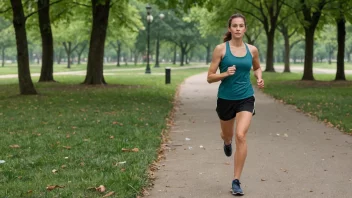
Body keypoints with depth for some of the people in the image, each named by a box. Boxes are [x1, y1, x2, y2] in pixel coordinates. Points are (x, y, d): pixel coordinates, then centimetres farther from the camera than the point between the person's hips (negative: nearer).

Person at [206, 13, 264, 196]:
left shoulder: (252, 50, 1)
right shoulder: (221, 49, -8)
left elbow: (257, 67, 22)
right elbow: (210, 78, -7)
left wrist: (259, 78, 1)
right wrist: (225, 74, -25)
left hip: (246, 98, 0)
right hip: (225, 98, 0)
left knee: (241, 135, -19)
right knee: (227, 135, 21)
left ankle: (236, 181, -11)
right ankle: (227, 142, 63)